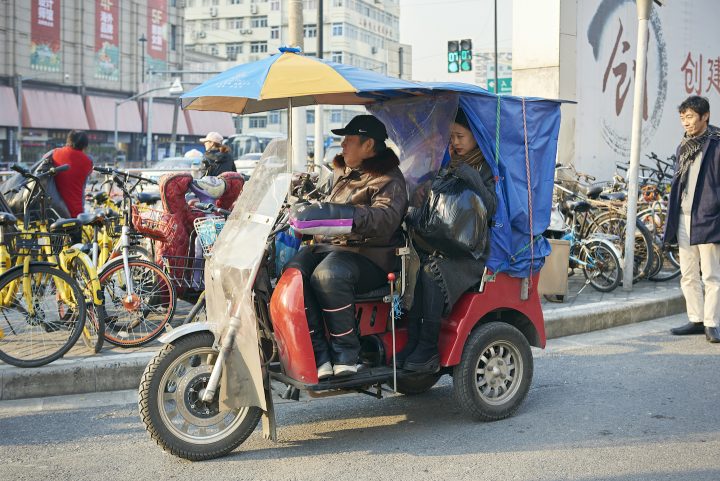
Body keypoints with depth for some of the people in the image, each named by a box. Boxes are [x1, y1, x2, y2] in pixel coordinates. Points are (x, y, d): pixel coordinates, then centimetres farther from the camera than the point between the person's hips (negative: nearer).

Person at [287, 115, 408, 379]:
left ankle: (346, 353, -23)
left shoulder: (388, 179, -3)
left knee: (327, 276, -38)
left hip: (369, 253, -7)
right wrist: (304, 212, 20)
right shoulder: (344, 173, 24)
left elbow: (386, 219, -22)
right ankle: (320, 355, -24)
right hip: (329, 245, 7)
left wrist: (340, 214, -33)